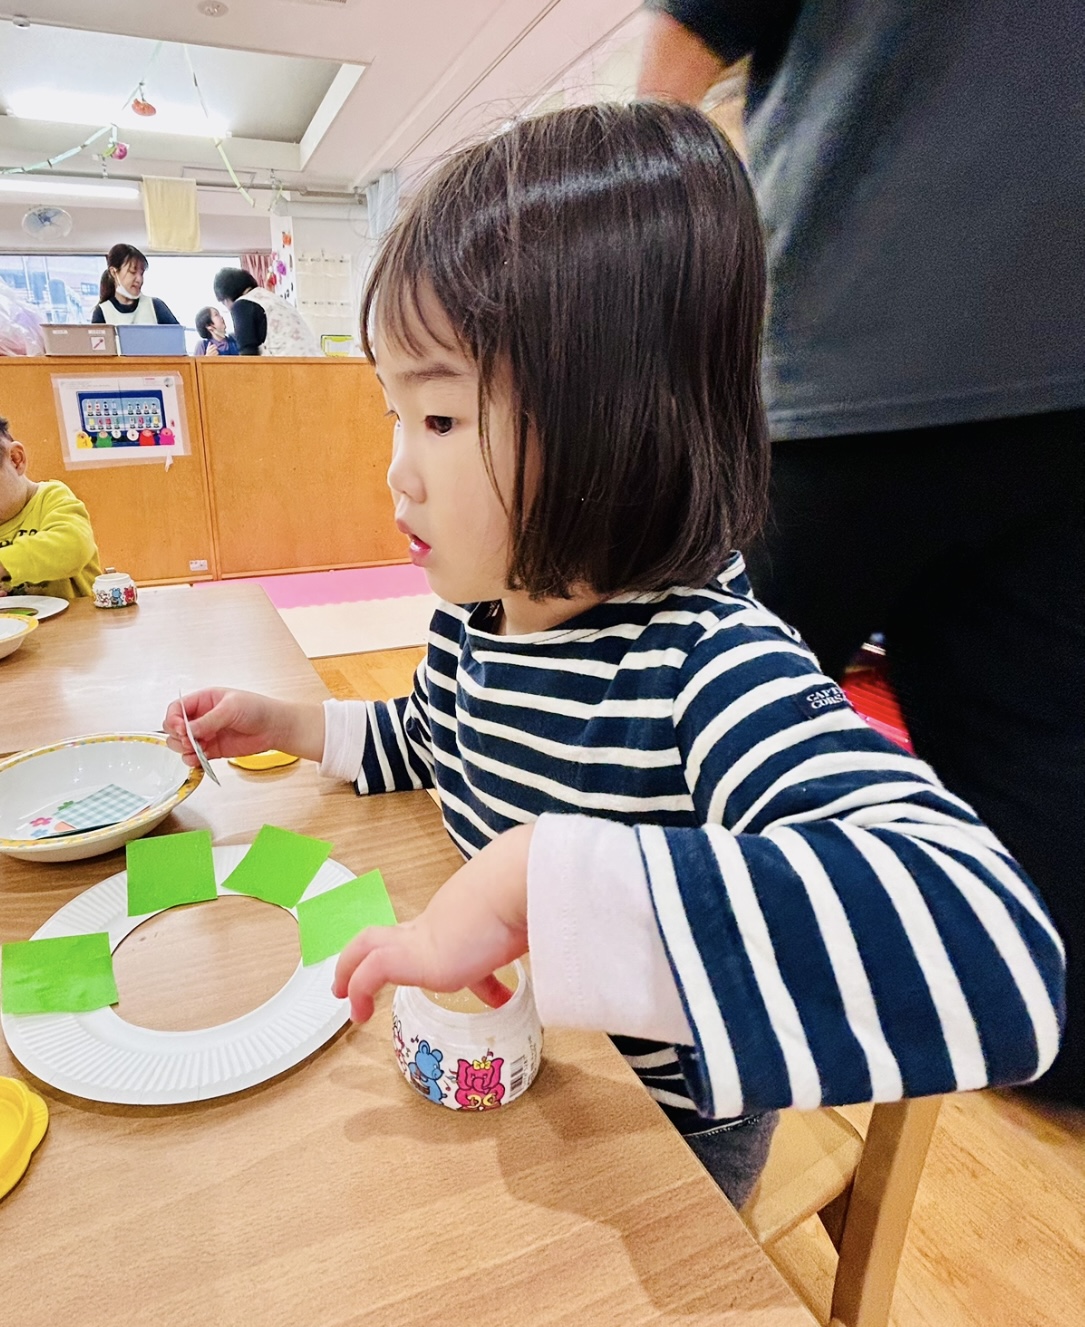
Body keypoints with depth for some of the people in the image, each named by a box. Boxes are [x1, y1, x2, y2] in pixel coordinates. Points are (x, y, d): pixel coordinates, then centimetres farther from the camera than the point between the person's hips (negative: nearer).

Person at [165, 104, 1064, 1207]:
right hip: (502, 1065, 7)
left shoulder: (706, 675, -36)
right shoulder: (477, 611, -10)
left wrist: (532, 875, -52)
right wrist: (293, 726, 0)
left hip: (654, 1132, -6)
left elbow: (991, 955, -51)